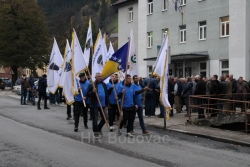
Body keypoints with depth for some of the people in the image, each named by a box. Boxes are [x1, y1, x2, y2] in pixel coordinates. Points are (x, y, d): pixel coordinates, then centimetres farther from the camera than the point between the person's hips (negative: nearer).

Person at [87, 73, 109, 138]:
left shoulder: (104, 84, 8)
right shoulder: (92, 85, -6)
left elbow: (106, 94, 13)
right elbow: (88, 95, -6)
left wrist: (107, 104, 11)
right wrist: (92, 92, -26)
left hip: (103, 105, 5)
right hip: (94, 105, -4)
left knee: (105, 118, 7)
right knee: (95, 119, 2)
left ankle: (99, 128, 30)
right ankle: (96, 132, 14)